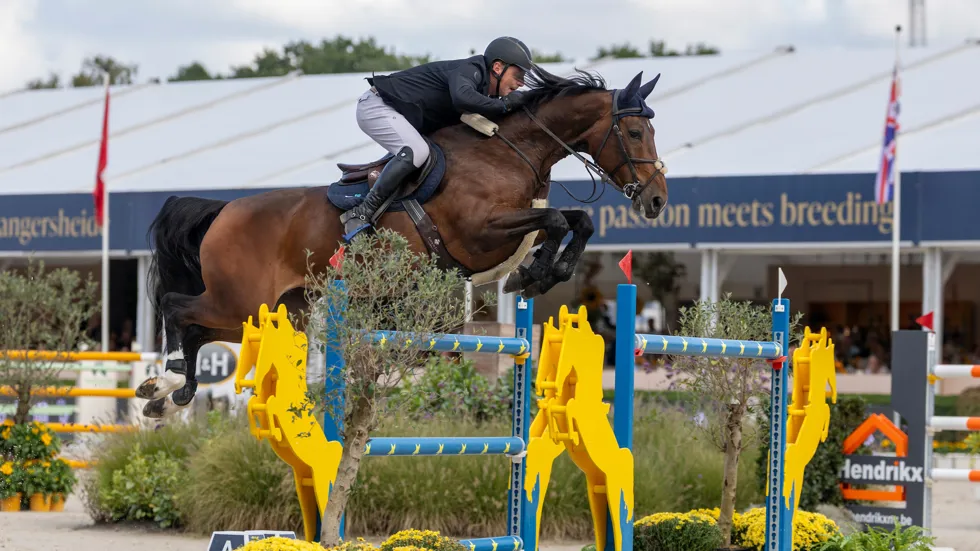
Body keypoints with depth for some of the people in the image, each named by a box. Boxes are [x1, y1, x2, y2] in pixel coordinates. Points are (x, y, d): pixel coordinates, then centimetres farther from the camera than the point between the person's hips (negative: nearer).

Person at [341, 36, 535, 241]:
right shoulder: (470, 69, -21)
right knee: (416, 151, -31)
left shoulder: (484, 92, 10)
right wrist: (503, 105, -29)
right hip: (376, 106, -11)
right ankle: (360, 214, -28)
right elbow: (462, 97, -42)